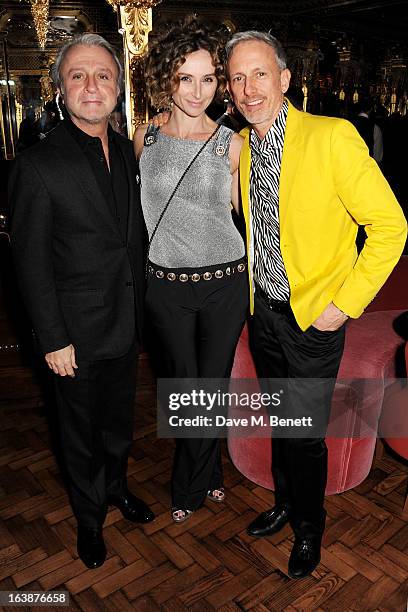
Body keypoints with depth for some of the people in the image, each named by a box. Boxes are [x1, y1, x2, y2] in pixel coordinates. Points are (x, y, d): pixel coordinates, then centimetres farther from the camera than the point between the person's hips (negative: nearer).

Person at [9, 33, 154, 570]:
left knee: (120, 419, 24)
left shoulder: (126, 150, 3)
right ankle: (90, 516, 40)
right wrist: (54, 339, -14)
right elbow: (30, 261, -14)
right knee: (82, 431, 15)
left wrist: (140, 309, 10)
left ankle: (116, 486, 51)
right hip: (78, 330, -5)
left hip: (127, 323, 5)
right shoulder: (39, 165, -15)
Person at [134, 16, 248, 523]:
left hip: (224, 283, -1)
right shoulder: (144, 139, 2)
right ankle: (208, 473, 40)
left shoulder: (231, 144, -3)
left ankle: (189, 486, 38)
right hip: (165, 285, 1)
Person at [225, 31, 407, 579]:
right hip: (263, 311, 6)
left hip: (314, 318, -5)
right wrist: (253, 285, 11)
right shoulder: (240, 145, 2)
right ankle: (285, 504, 45)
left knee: (307, 433, 8)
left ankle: (309, 528, 36)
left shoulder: (332, 137, -18)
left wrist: (344, 305, -16)